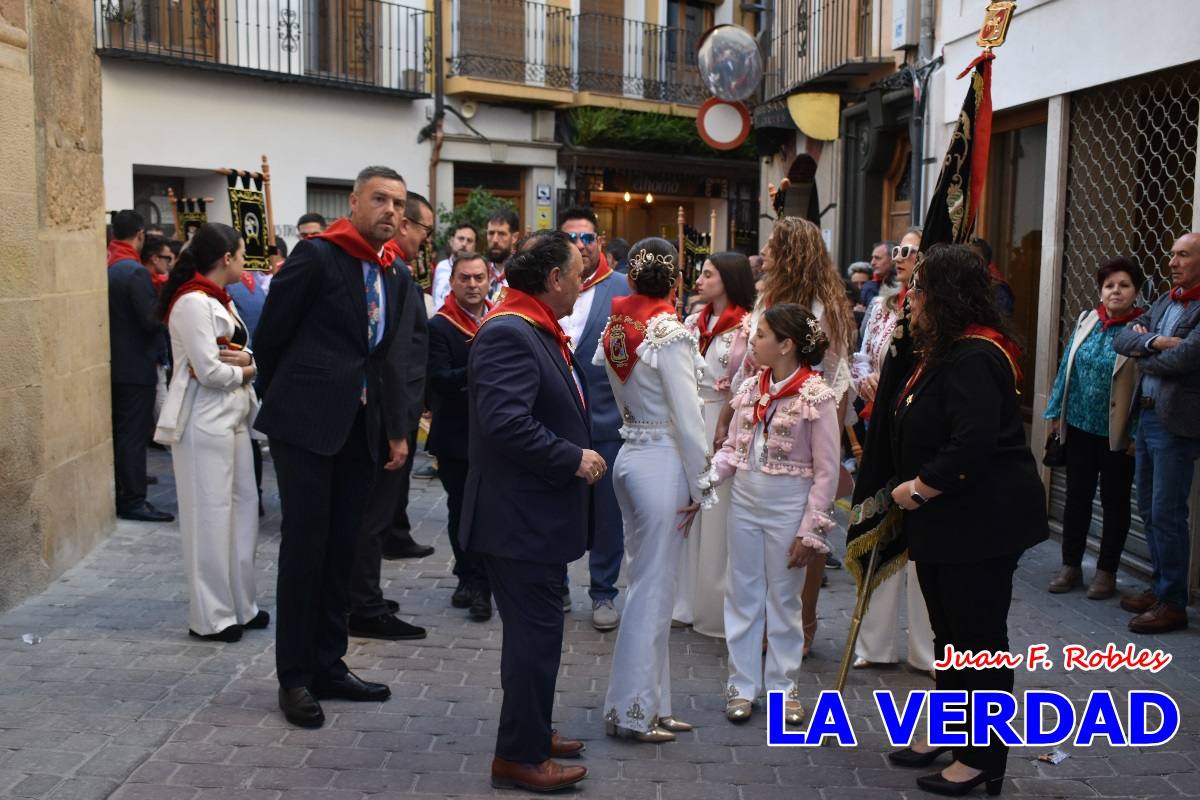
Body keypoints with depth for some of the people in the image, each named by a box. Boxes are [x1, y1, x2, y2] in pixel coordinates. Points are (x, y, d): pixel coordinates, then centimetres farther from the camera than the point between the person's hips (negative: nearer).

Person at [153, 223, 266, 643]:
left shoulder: (220, 300, 15)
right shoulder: (193, 302, -15)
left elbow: (241, 353, 13)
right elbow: (210, 372, -19)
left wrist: (243, 359, -9)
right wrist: (250, 369, -3)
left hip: (232, 416, 9)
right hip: (204, 420, -9)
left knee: (243, 506, 10)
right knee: (210, 514, -3)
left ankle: (239, 604, 20)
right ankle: (210, 616, 7)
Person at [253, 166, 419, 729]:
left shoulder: (396, 276, 12)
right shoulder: (316, 256, -9)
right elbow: (269, 335, -3)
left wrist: (397, 429, 12)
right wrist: (282, 401, 8)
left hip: (358, 427, 6)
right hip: (306, 422, -6)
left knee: (340, 546, 12)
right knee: (305, 545, -2)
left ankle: (328, 666, 23)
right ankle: (294, 678, 9)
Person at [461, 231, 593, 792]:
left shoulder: (540, 331, 12)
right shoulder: (508, 333, -21)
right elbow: (506, 422, -30)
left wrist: (578, 457, 9)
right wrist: (573, 459, -22)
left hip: (538, 513, 10)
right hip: (520, 518, -10)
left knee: (535, 633, 20)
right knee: (535, 635, -1)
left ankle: (530, 731, 35)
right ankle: (519, 756, 12)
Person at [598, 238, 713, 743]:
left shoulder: (615, 329, 6)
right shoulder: (670, 335, -15)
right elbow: (687, 418, -14)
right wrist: (700, 487, -6)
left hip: (629, 454, 8)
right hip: (663, 461, -8)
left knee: (647, 583, 16)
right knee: (653, 590, 1)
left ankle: (652, 702, 25)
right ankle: (632, 711, 10)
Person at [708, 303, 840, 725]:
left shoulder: (817, 397, -13)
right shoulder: (751, 388, 3)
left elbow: (826, 472, -11)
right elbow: (732, 448, 7)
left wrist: (812, 529, -12)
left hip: (788, 504, -5)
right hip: (744, 500, 5)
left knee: (784, 599, 9)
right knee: (742, 593, 12)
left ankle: (783, 687, 24)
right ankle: (742, 684, 24)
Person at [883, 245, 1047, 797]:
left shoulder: (974, 358, -22)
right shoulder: (943, 351, 13)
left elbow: (972, 444, -31)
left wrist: (918, 488, -22)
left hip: (982, 521, -11)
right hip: (943, 521, 11)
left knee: (978, 637, 1)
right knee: (949, 630, 20)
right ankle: (947, 731, 35)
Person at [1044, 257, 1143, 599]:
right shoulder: (1086, 321, 4)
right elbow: (1066, 366, 10)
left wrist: (1138, 433, -14)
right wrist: (1056, 411, 8)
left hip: (1117, 435, -4)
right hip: (1079, 427, 4)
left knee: (1115, 502, 9)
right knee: (1077, 497, 12)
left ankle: (1106, 571, 21)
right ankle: (1071, 566, 24)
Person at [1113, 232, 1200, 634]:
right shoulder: (1164, 301, 12)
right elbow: (1122, 339, 5)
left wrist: (1142, 353, -3)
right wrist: (1152, 341, -14)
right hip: (1147, 416, 8)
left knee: (1167, 514, -1)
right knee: (1149, 510, 16)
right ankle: (1161, 586, 29)